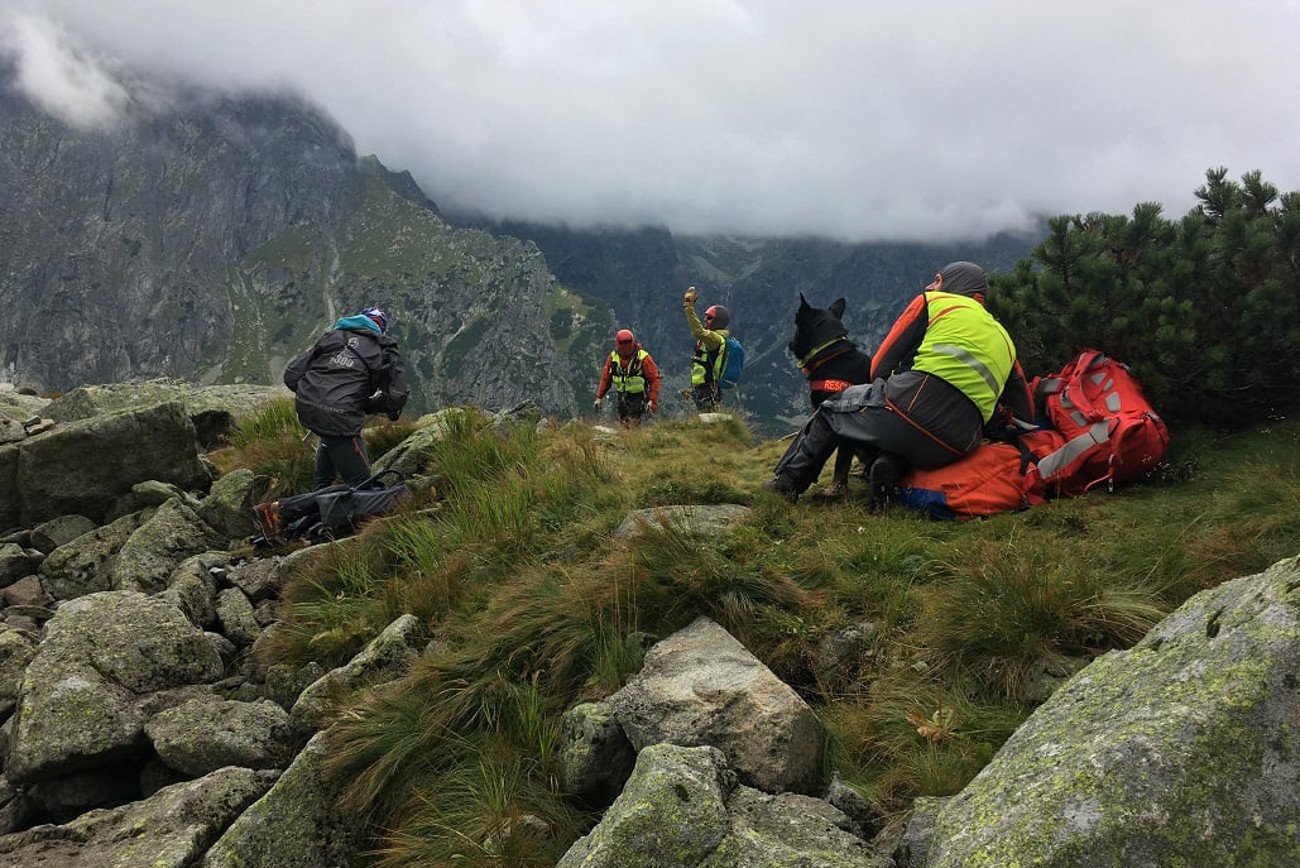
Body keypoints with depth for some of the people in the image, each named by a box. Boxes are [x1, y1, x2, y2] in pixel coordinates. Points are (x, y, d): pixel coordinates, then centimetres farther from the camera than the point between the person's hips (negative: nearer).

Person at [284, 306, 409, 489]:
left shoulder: (333, 334, 19)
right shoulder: (384, 349, 9)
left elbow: (291, 375, 13)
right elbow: (397, 397, 1)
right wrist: (366, 405, 18)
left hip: (304, 407, 6)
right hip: (338, 417, -6)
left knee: (331, 437, 39)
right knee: (360, 483, 6)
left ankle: (321, 490, 44)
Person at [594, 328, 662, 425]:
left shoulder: (643, 357, -15)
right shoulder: (613, 356, -1)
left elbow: (654, 379, -12)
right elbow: (606, 378, 8)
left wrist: (652, 400, -18)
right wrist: (599, 397, 3)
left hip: (638, 397, -5)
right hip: (622, 397, 5)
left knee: (632, 424, -14)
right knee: (623, 423, 11)